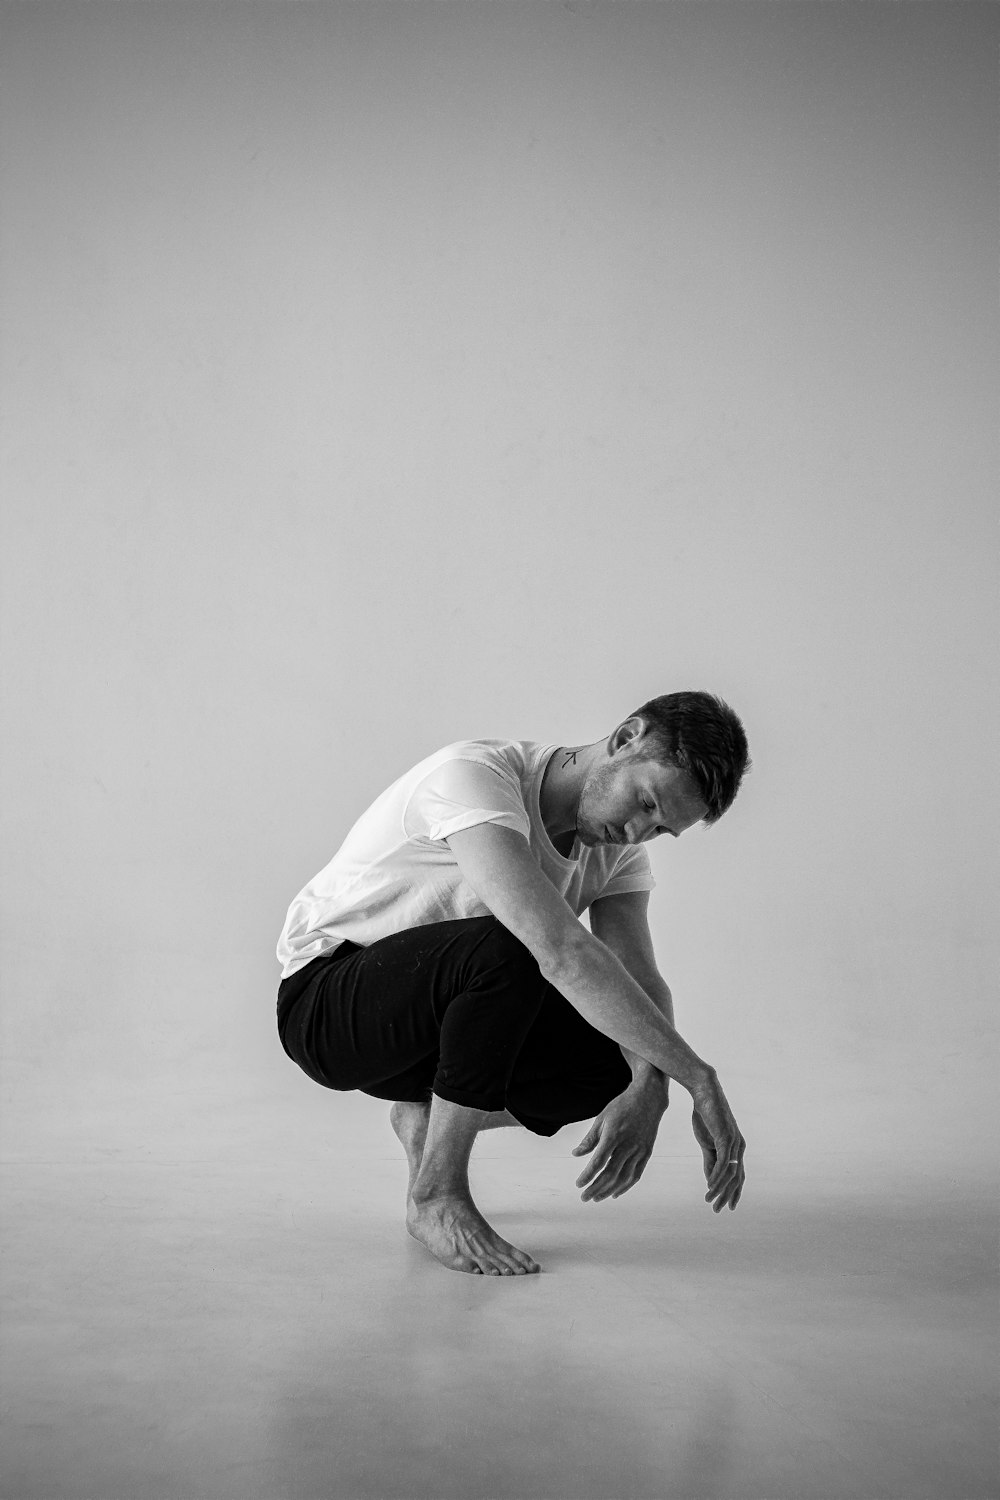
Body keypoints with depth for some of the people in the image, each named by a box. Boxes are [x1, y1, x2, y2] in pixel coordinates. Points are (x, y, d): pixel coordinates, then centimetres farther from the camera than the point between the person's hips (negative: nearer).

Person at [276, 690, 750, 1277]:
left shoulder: (617, 846, -2)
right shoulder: (475, 776, -28)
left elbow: (642, 981, -10)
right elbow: (559, 948, -39)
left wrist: (648, 1090, -31)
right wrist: (698, 1078, -39)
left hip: (441, 1017, 7)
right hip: (324, 1002, -7)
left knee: (621, 1063, -13)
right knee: (509, 950, -35)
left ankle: (428, 1115, 13)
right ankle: (437, 1196, -16)